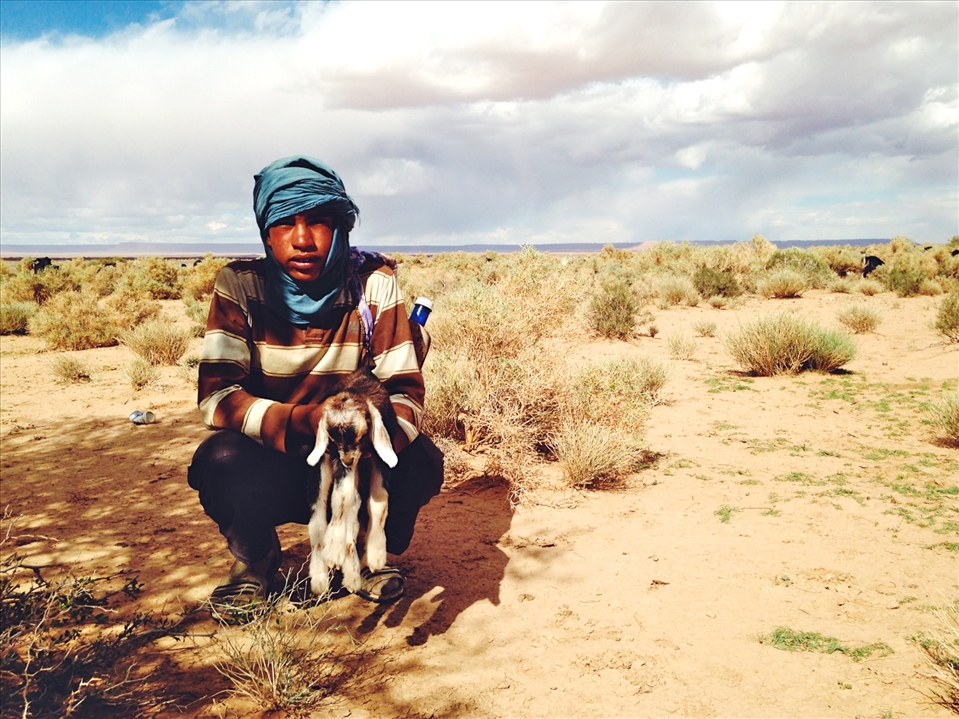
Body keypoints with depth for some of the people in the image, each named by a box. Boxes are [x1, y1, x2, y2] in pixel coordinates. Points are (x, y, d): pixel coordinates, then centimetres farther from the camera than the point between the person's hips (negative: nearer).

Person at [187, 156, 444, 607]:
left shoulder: (373, 284, -13)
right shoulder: (240, 285, -13)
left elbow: (406, 390, -15)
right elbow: (215, 395, -21)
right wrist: (301, 419, -39)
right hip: (271, 466, 0)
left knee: (419, 463, -28)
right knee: (221, 460, -32)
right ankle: (255, 558, 3)